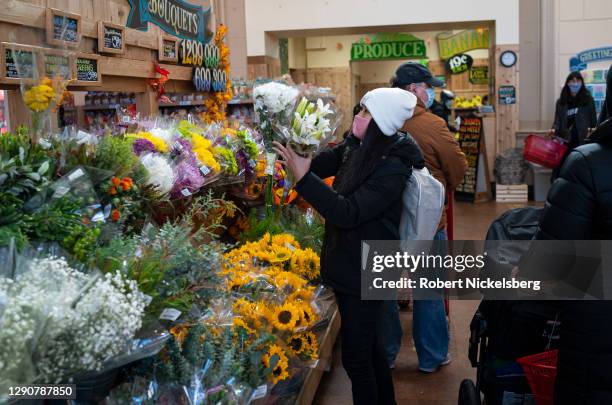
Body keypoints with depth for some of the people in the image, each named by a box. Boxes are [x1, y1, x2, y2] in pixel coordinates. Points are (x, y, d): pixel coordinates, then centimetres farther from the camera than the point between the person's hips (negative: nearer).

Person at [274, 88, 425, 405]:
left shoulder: (392, 168, -22)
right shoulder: (356, 150, 1)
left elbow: (348, 213, -29)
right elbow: (323, 164, 16)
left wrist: (304, 178, -33)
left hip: (365, 275, -8)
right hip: (348, 267, 8)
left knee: (355, 356, 1)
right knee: (367, 346, 23)